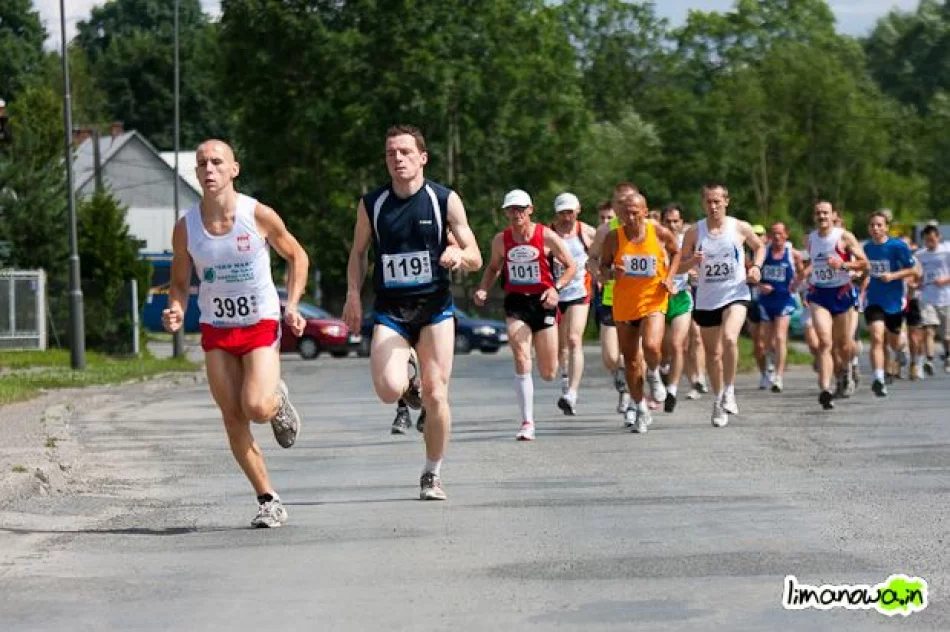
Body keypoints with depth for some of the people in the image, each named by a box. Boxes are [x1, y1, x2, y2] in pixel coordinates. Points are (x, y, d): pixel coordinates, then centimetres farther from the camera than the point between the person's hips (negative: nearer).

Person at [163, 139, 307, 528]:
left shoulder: (258, 215, -11)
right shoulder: (186, 227, -4)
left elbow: (296, 257, 4)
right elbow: (180, 283, 7)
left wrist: (292, 306, -6)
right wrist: (176, 312, -14)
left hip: (261, 325, -3)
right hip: (215, 330, 3)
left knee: (257, 407, -21)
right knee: (233, 419, -2)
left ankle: (279, 400, 17)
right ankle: (269, 502, 9)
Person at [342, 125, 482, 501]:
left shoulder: (445, 200, -2)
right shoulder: (371, 205, 2)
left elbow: (475, 258, 0)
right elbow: (358, 253, 16)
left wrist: (459, 256, -23)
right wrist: (353, 293, 0)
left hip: (434, 307, 0)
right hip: (389, 311, 0)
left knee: (435, 395, -4)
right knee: (389, 389, -20)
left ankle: (432, 475, 15)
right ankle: (409, 373, 18)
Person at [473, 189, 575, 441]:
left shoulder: (547, 236, -7)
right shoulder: (501, 240, 1)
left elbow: (571, 267, 0)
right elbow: (493, 268, 18)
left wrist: (556, 288, -16)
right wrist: (483, 289, -1)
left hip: (543, 301, -1)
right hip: (516, 302, 1)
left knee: (548, 374, 3)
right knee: (522, 361, -18)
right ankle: (527, 423, -15)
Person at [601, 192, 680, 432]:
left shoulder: (660, 233, -5)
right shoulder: (613, 238, -4)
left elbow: (676, 252, 15)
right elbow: (603, 266, 8)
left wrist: (670, 277, 0)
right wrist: (611, 273, -15)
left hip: (653, 300, -2)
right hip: (624, 302, 2)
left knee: (651, 346, -24)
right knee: (630, 358, 8)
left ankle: (654, 375, 12)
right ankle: (639, 407, 23)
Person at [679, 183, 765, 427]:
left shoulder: (740, 228, -1)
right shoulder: (694, 232, 0)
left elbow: (759, 247, 18)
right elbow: (679, 266, 4)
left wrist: (756, 266, -1)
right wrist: (693, 261, -17)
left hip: (735, 295, -2)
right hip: (706, 299, 2)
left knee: (729, 338, -27)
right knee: (713, 352, 9)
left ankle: (729, 390, -12)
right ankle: (718, 400, 26)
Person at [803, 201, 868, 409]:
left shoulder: (844, 237, -7)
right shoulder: (811, 238, 6)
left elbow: (864, 263, -10)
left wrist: (844, 264, -23)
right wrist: (803, 274, 12)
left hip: (841, 293, -1)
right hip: (818, 295, 1)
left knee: (843, 345, 11)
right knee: (825, 342, -16)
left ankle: (844, 370, 46)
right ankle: (825, 390, -25)